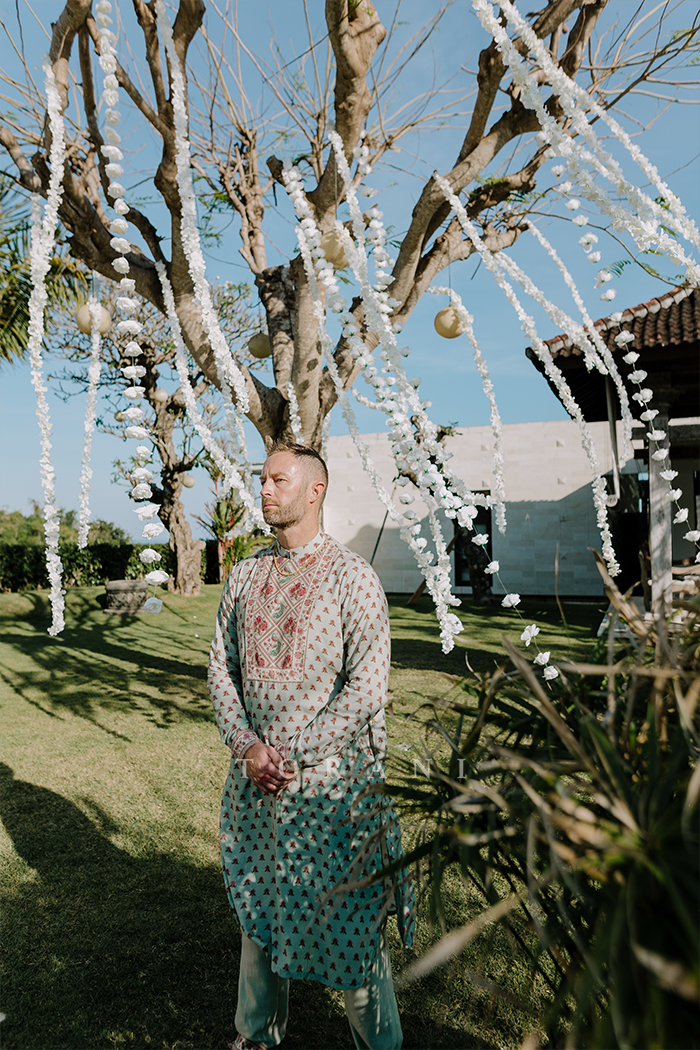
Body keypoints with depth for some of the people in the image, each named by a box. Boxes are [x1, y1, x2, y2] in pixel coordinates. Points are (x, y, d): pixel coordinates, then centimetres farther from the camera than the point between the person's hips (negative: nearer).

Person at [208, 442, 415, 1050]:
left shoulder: (353, 576, -11)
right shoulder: (246, 574, 5)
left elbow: (367, 687, -15)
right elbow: (221, 665, 6)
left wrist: (291, 753, -16)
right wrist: (246, 746, -8)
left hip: (331, 778, -5)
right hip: (255, 774, 5)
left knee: (351, 920, 7)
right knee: (256, 909, 20)